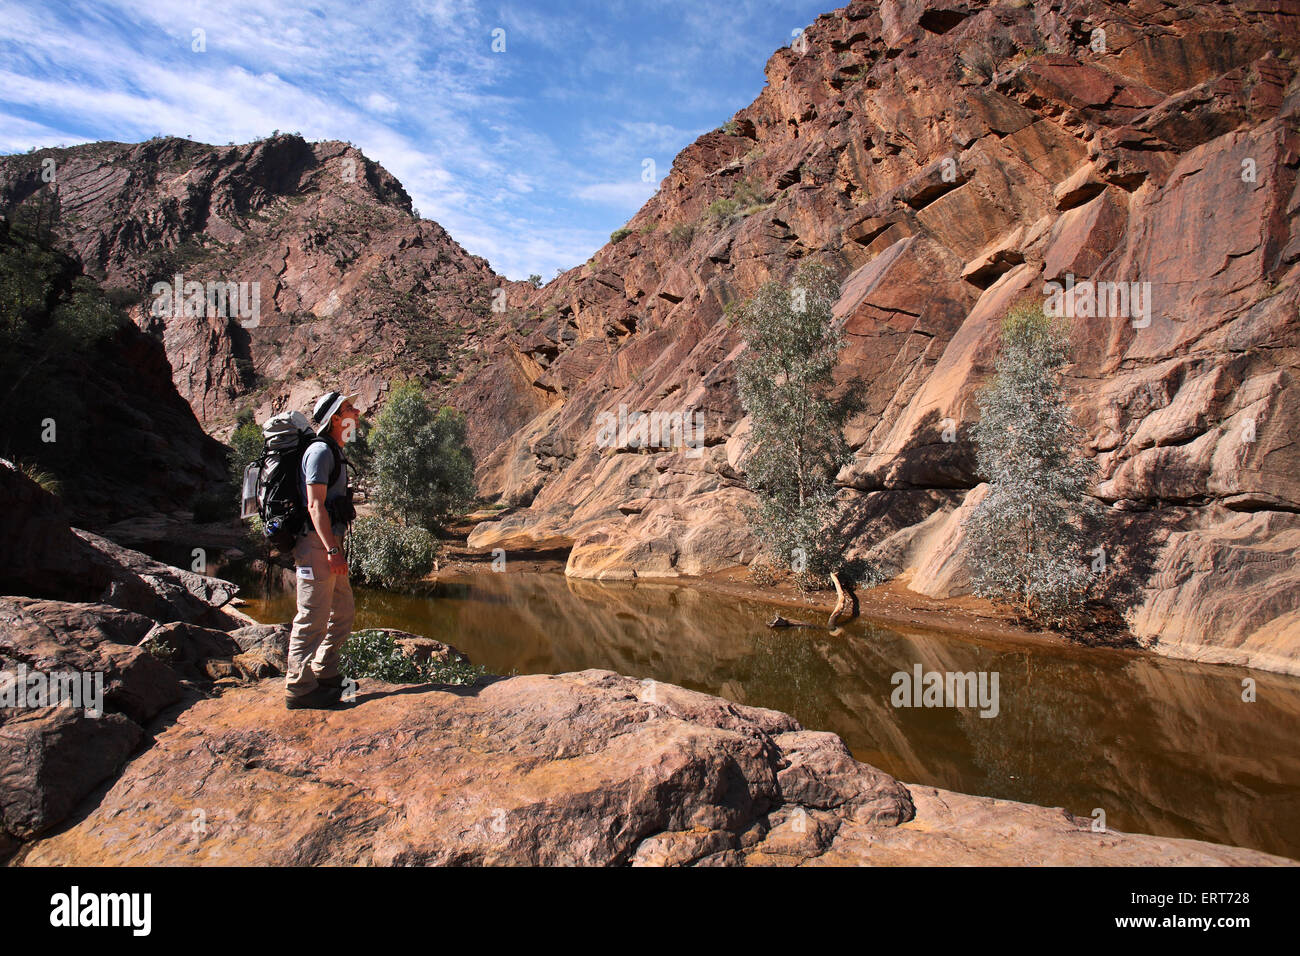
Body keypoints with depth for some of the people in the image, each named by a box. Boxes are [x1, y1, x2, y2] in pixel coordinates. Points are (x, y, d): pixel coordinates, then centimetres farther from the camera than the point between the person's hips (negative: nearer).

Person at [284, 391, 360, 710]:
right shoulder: (320, 450, -11)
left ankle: (324, 674, 26)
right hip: (317, 543, -10)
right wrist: (332, 550, -24)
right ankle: (299, 688, 3)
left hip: (329, 543, 10)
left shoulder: (333, 452, 19)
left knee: (343, 611, 15)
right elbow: (315, 505, -19)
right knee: (313, 618, -5)